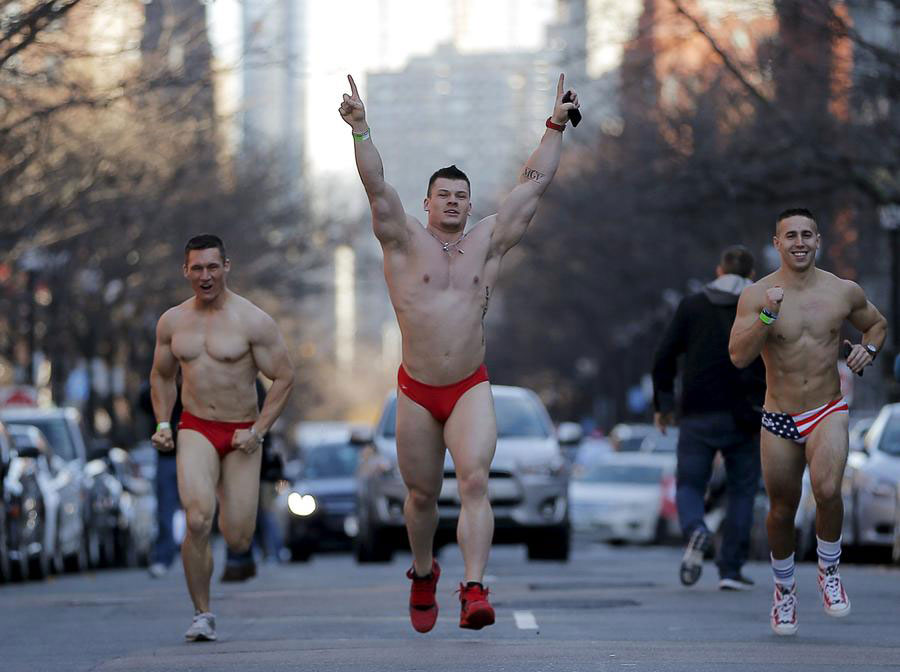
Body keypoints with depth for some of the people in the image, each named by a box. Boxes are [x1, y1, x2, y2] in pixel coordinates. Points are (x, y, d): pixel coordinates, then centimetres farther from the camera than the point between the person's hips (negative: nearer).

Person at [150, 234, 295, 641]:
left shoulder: (252, 321, -9)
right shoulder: (172, 322, 4)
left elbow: (284, 377, -4)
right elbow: (162, 376, 20)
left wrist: (259, 431, -12)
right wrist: (163, 424, 6)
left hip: (241, 433, -1)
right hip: (195, 429, 1)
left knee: (238, 541, -1)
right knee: (198, 522, -23)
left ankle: (228, 489, 37)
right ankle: (202, 614, -8)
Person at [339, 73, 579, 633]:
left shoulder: (487, 242, 9)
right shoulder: (406, 241, 3)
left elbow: (534, 183, 12)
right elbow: (377, 186, -8)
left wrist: (555, 128, 12)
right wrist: (360, 130, -19)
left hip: (471, 390, 0)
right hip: (416, 392, 0)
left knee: (475, 481, -18)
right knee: (422, 494, 10)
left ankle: (474, 590, -27)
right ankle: (424, 572, 37)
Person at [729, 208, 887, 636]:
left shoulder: (844, 292, 0)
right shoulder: (756, 296, -5)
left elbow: (877, 324, 20)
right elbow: (738, 356, -14)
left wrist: (869, 348, -2)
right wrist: (767, 314, -25)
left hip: (828, 413, -1)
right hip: (779, 420, 1)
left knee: (827, 490, -27)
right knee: (782, 510, 10)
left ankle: (829, 571, -2)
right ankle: (784, 589, 35)